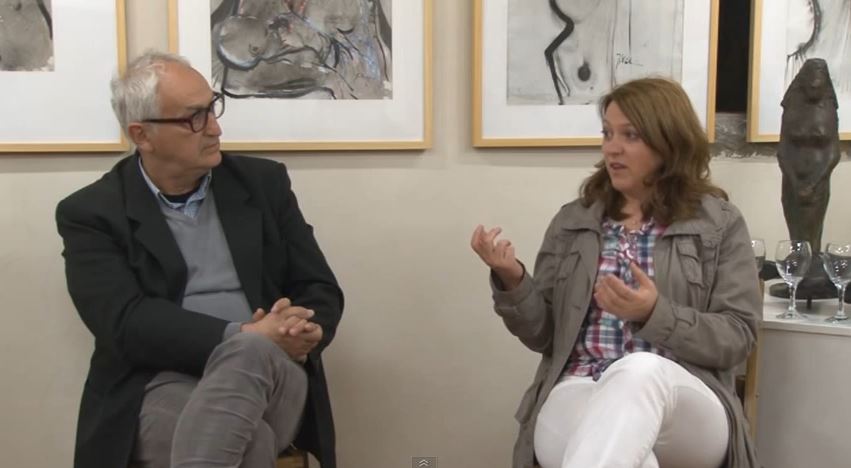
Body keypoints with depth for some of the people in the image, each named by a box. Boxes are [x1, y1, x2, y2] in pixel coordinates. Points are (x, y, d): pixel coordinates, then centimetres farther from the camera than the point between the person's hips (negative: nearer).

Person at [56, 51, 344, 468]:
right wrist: (242, 336, -22)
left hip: (268, 374, 3)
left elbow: (321, 292, 11)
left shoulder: (263, 182, 12)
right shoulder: (91, 213, 4)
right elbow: (125, 324, -10)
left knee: (249, 354, -35)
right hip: (163, 387, -3)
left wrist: (299, 333, -13)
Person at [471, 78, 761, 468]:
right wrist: (512, 280, -8)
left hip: (685, 409, 0)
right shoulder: (572, 221, 15)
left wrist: (655, 314, -17)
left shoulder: (720, 223, 8)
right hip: (579, 393, 1)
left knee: (638, 371, -40)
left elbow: (736, 339, 0)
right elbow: (543, 334, 12)